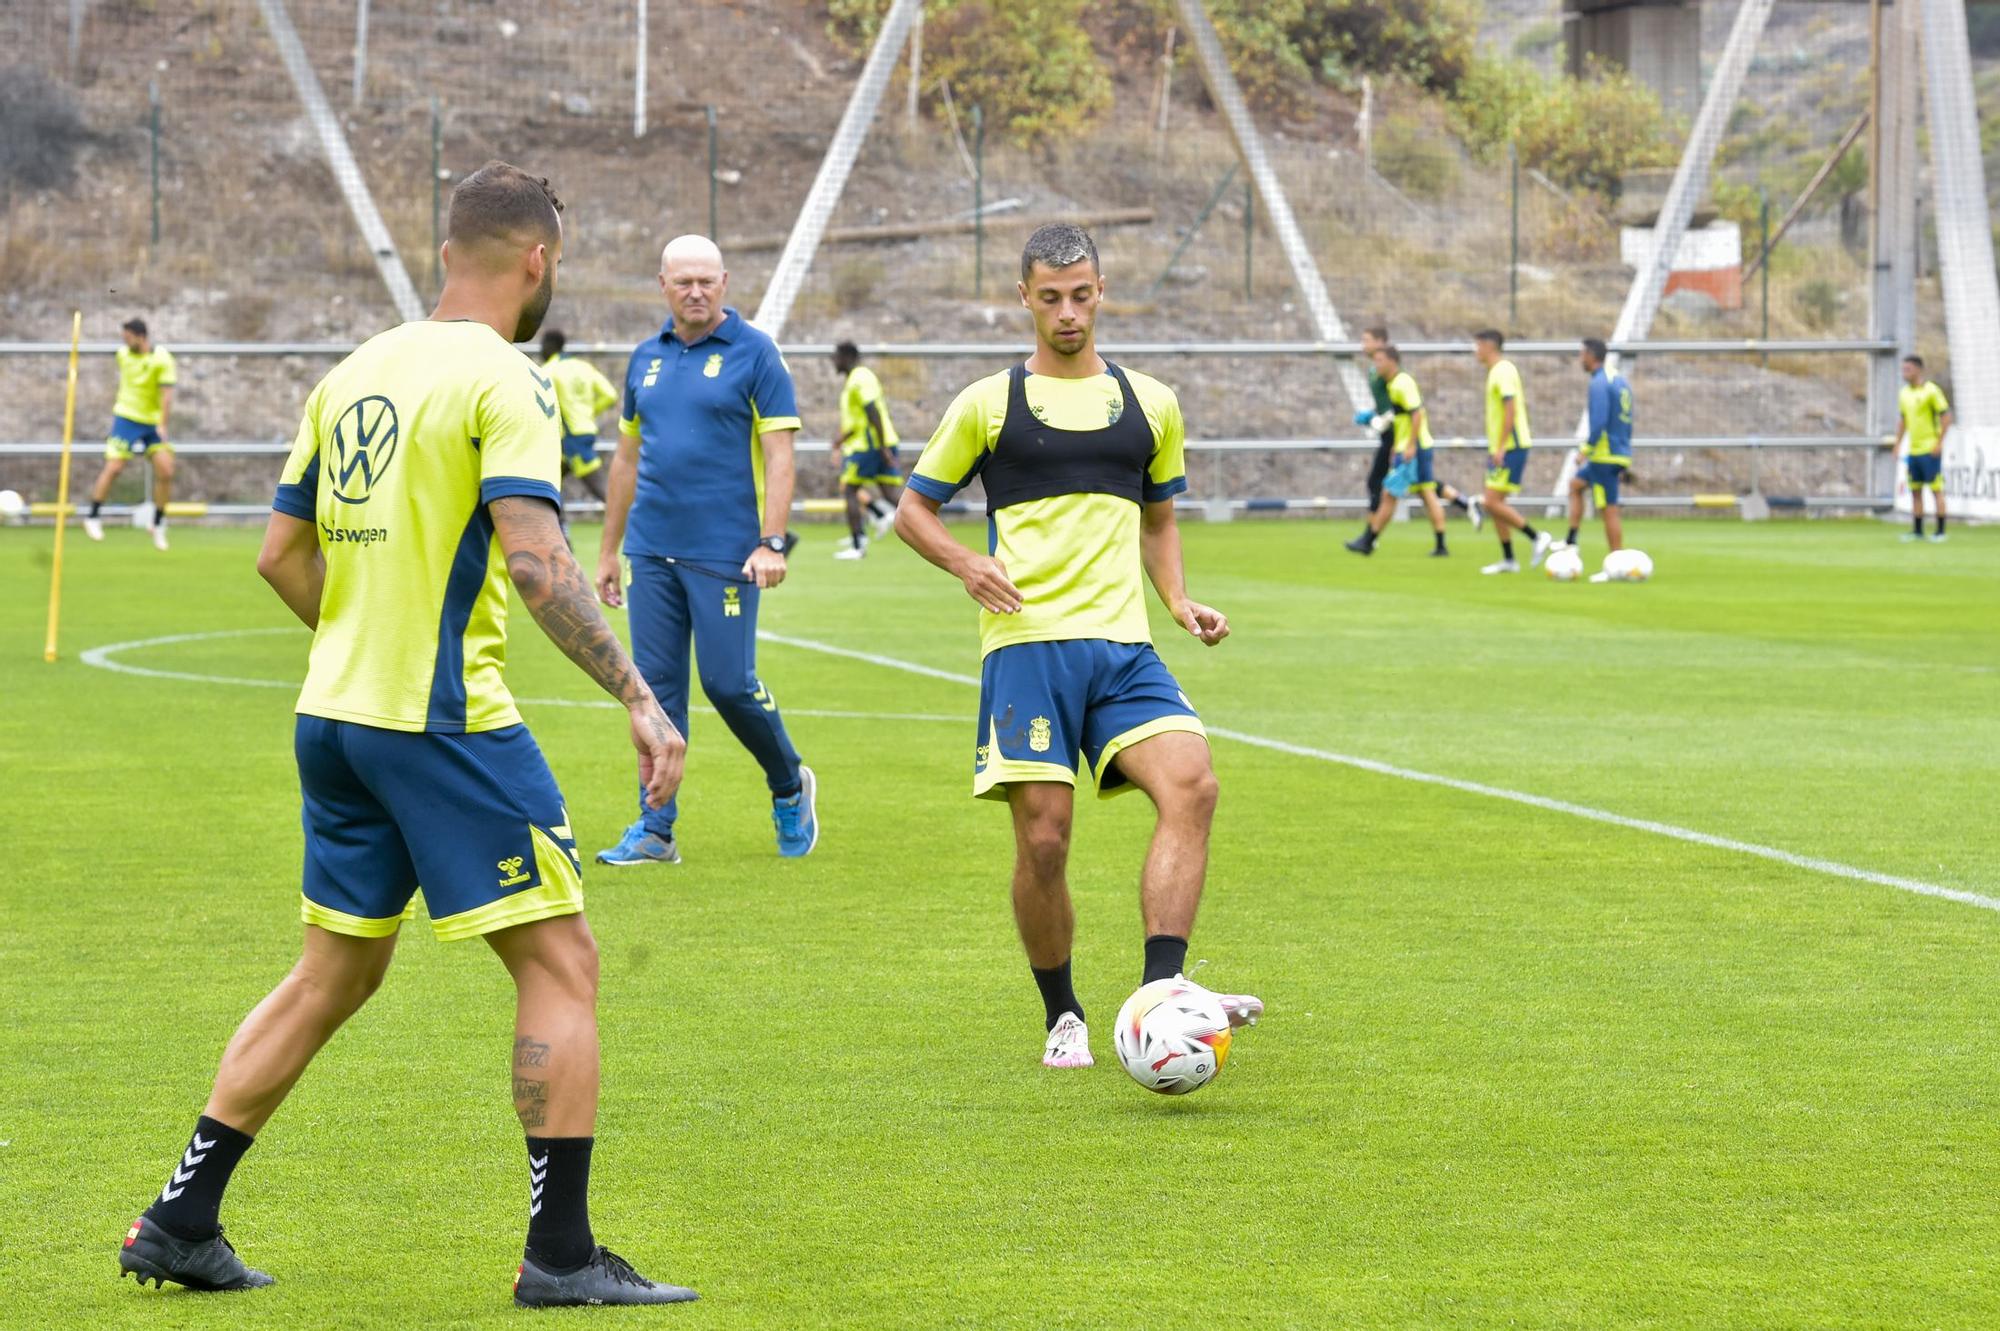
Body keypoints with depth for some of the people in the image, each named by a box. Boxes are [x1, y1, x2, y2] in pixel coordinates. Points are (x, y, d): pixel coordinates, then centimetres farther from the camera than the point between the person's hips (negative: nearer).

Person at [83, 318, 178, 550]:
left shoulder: (162, 359, -10)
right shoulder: (123, 354, 2)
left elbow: (167, 393, -15)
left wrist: (162, 424, -22)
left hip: (153, 423, -1)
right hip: (126, 418, 1)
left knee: (165, 471, -9)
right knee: (113, 467, -10)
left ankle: (158, 524, 7)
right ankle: (92, 516, 4)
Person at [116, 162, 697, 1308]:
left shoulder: (356, 373, 12)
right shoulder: (502, 379, -11)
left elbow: (283, 555, 16)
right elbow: (534, 559, -23)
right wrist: (638, 698, -21)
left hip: (337, 714, 8)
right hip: (449, 723, -8)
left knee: (336, 972, 17)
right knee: (561, 963, -1)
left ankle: (181, 1222, 18)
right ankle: (562, 1254, -2)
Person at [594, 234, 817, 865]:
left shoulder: (754, 353, -3)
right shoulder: (647, 358, 12)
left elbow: (778, 454, -7)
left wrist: (771, 543, -16)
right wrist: (608, 550, 18)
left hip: (725, 553, -5)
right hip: (652, 553, 5)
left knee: (729, 682, -5)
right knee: (656, 686, 3)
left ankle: (790, 787, 20)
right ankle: (655, 830, 6)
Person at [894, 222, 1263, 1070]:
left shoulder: (1149, 403, 16)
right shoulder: (989, 404, 6)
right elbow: (912, 508, 11)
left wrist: (1179, 600, 9)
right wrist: (967, 565, -9)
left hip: (1123, 645, 3)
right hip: (1027, 645, -2)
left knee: (1191, 785, -21)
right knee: (1043, 837, -7)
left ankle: (1161, 989, -24)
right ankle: (1062, 1017, 12)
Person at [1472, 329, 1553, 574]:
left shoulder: (1503, 372, -14)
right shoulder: (1496, 371, 16)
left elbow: (1511, 410, -21)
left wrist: (1501, 448, -22)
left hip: (1511, 447, -10)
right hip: (1500, 447, 10)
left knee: (1492, 503, -12)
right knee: (1494, 503, 9)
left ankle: (1537, 537, -5)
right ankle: (1508, 560, 13)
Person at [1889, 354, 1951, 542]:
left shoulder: (1931, 391, -10)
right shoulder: (1903, 393, 11)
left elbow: (1946, 417, -10)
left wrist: (1939, 443, -14)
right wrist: (1898, 441, 13)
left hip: (1930, 449, -7)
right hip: (1913, 450, 7)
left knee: (1935, 489, -4)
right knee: (1915, 490, 7)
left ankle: (1940, 530, -2)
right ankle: (1917, 530, 11)